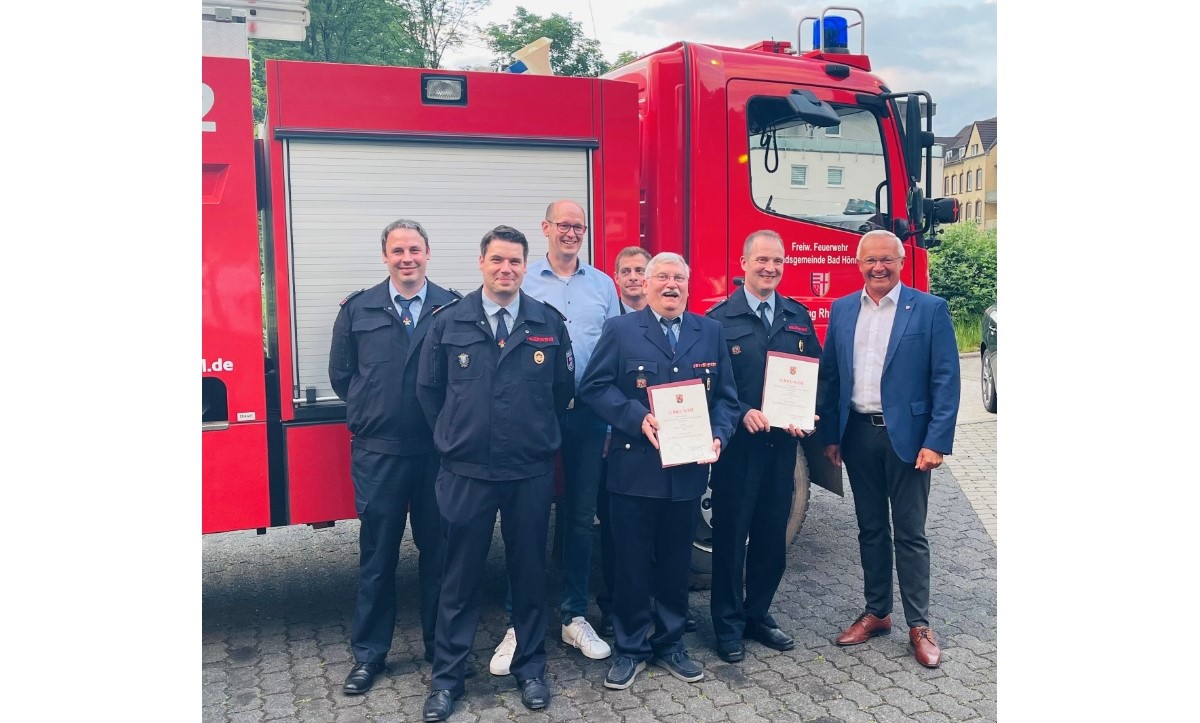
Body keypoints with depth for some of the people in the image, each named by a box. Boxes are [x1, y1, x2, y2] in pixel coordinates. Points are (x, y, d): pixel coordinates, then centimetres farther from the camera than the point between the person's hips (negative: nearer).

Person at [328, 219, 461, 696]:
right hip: (377, 451, 1)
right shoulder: (357, 309, 4)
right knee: (377, 553, 9)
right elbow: (341, 374, 10)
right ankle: (368, 653, 22)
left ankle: (440, 645, 25)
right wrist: (373, 409, 6)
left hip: (438, 450, 0)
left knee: (437, 549, 10)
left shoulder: (454, 308, 0)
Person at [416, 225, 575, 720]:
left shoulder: (550, 324, 1)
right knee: (460, 574, 7)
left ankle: (530, 668, 27)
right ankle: (447, 676, 20)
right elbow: (428, 390, 8)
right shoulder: (449, 322, -1)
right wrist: (456, 437, 9)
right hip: (466, 472, -1)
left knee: (529, 570, 11)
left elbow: (562, 390, 10)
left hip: (532, 472, 1)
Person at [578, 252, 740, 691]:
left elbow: (725, 396, 9)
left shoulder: (710, 333, 9)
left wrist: (718, 435, -9)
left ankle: (670, 645, 30)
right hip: (635, 469, -3)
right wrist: (638, 419, -19)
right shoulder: (620, 330, -1)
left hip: (689, 469, 3)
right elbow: (593, 387, -7)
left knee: (677, 563, 14)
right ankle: (630, 648, 22)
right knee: (633, 563, 6)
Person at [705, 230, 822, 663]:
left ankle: (758, 615, 29)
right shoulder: (720, 319, -4)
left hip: (783, 445, 4)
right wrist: (743, 414, -19)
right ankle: (728, 626, 17)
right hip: (737, 444, -4)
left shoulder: (798, 318, 9)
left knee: (772, 536, 12)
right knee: (730, 536, 4)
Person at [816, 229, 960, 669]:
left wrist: (936, 442, -14)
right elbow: (829, 376, 9)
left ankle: (919, 625, 16)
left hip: (906, 435, -4)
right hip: (858, 435, 4)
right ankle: (876, 613, 27)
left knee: (910, 533, 4)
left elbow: (945, 380, -8)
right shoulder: (842, 310, 7)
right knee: (870, 529, 14)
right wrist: (830, 435, 6)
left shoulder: (929, 310, -5)